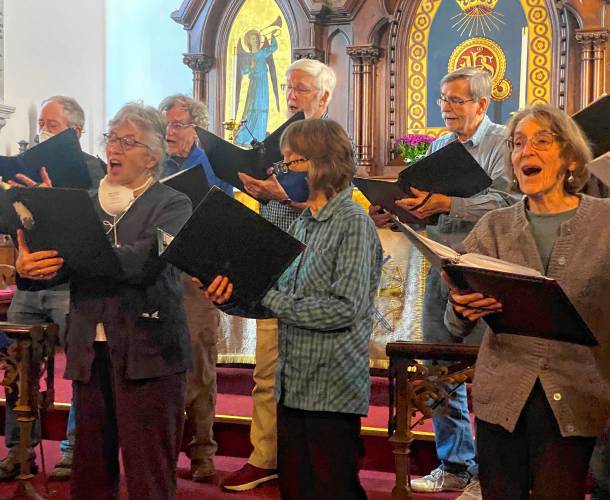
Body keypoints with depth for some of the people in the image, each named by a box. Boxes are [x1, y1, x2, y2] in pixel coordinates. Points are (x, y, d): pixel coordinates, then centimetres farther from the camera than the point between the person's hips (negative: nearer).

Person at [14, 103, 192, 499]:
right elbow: (55, 264, 4)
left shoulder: (172, 205, 1)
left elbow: (147, 259, -18)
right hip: (90, 351, 5)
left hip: (147, 352, -4)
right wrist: (28, 266, -20)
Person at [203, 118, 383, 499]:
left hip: (332, 391, -8)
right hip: (293, 385, 8)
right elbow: (280, 300, 11)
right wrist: (232, 298, -7)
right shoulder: (302, 225, 14)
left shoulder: (354, 223, -11)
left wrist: (268, 297, -17)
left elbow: (344, 309, -19)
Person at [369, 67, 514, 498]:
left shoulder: (502, 144, -5)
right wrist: (395, 215, 1)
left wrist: (447, 204, -26)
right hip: (440, 270, 7)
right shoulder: (438, 147, 17)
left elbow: (503, 202, -19)